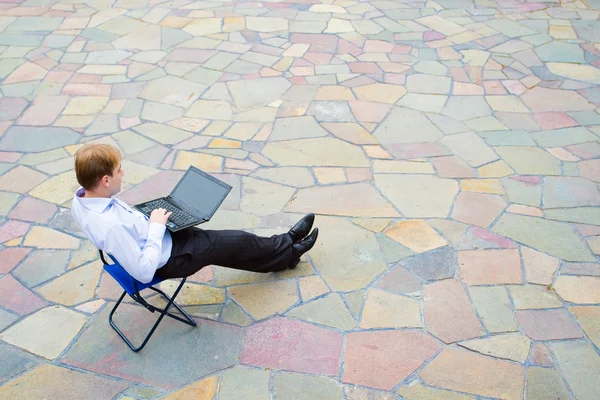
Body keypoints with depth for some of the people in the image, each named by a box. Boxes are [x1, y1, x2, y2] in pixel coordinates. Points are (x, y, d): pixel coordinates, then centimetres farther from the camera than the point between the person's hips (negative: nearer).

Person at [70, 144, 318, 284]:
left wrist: (147, 222, 0)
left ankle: (284, 246, 35)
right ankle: (288, 253, 33)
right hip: (168, 258, -8)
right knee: (237, 244, 8)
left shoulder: (81, 200, -10)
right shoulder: (111, 226, -38)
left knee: (233, 239, 17)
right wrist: (157, 227, -23)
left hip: (160, 238, 8)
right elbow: (144, 272, -31)